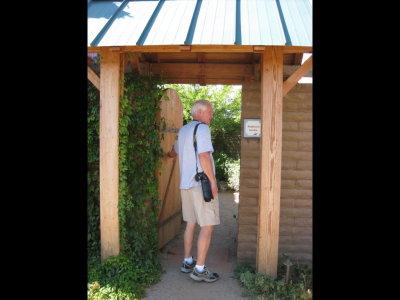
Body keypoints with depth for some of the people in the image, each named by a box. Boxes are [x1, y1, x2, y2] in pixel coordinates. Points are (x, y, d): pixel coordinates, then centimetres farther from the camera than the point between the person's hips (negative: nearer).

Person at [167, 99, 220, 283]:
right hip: (202, 184, -9)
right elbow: (203, 156, -19)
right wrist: (213, 181, -15)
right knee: (207, 226, -3)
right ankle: (200, 270, -1)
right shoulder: (202, 128, -10)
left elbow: (174, 153, 32)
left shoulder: (182, 130, 16)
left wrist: (166, 154, 55)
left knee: (191, 223, 16)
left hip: (186, 184, 9)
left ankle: (187, 262, 23)